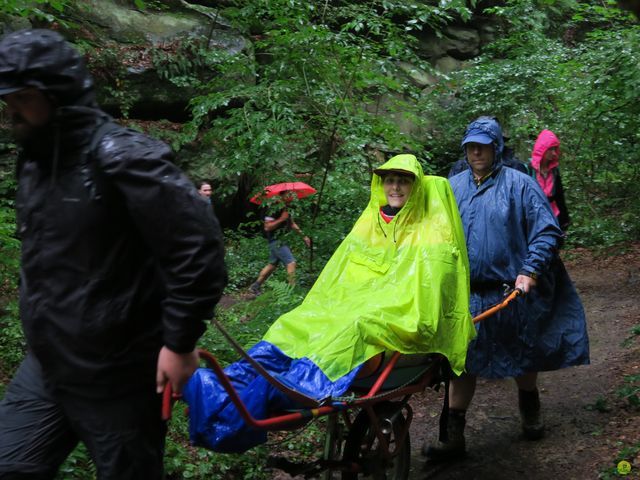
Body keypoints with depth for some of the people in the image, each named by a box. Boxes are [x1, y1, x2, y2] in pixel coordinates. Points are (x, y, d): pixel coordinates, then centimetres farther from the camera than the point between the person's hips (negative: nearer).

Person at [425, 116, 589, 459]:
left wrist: (530, 271, -17)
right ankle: (452, 434, 8)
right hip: (465, 293, 2)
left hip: (511, 291, -2)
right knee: (461, 361, 2)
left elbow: (547, 231, -6)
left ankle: (530, 412, 42)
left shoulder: (519, 184, -4)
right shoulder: (454, 187, 7)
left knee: (522, 357, 16)